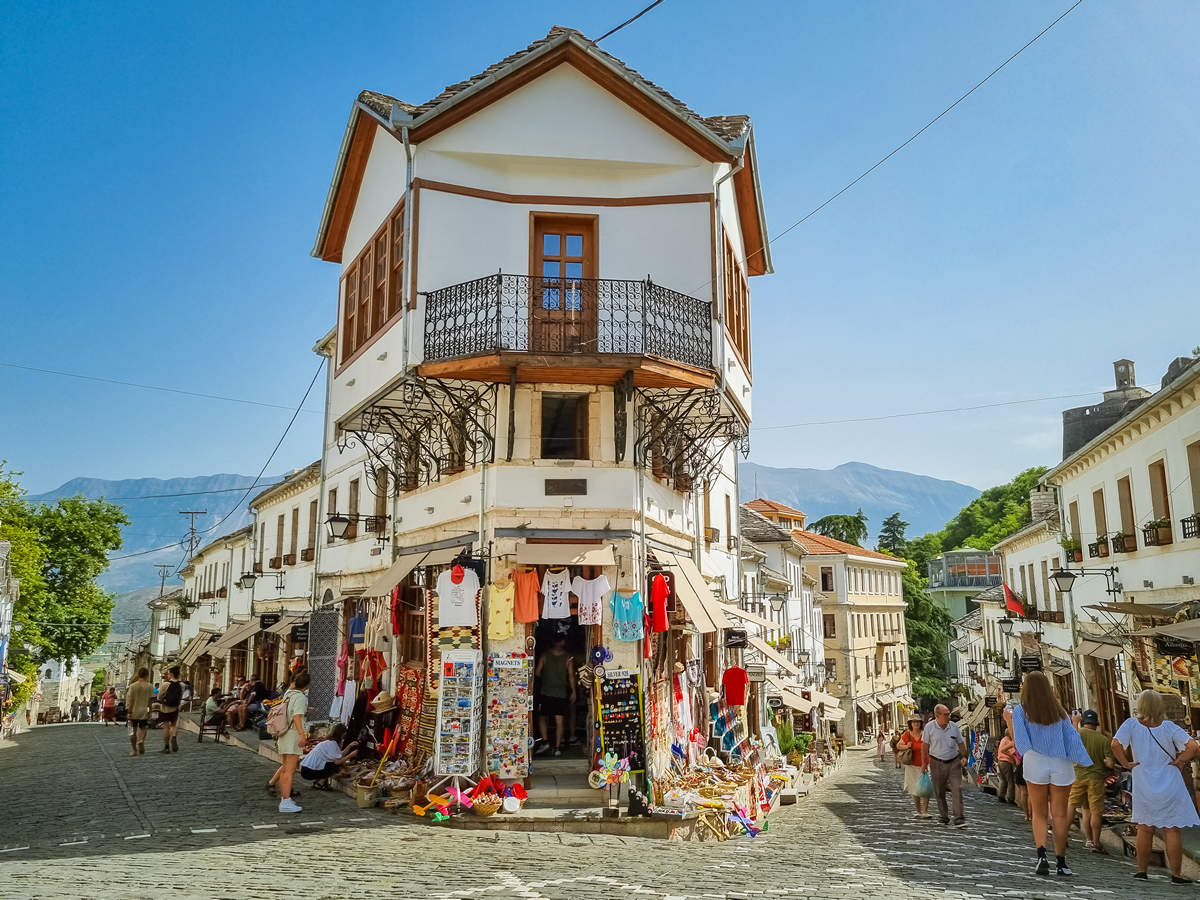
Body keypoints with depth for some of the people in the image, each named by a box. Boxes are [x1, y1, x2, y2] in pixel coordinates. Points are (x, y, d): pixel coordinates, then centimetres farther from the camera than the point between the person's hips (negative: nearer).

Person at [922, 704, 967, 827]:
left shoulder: (954, 726, -1)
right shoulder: (929, 727, -7)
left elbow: (961, 743, 11)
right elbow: (925, 746, 0)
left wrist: (964, 757, -3)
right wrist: (924, 763, 2)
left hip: (954, 762, 1)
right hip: (937, 763, -1)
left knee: (957, 789, -10)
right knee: (939, 792, 7)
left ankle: (959, 819, -9)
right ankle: (943, 817, 21)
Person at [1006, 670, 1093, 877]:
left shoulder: (1020, 711, -1)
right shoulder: (1060, 711, 7)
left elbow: (1019, 740, -7)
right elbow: (1072, 738, 1)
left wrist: (1008, 720, 6)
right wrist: (1085, 762, 6)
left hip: (1035, 764, -1)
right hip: (1060, 766, 2)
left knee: (1039, 814, 9)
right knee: (1060, 815, 9)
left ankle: (1041, 855, -9)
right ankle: (1060, 862, 10)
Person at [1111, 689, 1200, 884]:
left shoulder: (1132, 724, -7)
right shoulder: (1169, 727, -7)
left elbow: (1116, 745, -20)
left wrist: (1126, 763, -6)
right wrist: (1179, 761, -4)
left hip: (1144, 787, 1)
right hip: (1170, 787, -1)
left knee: (1145, 828, 14)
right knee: (1172, 830, 6)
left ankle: (1142, 870, 19)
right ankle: (1176, 874, 9)